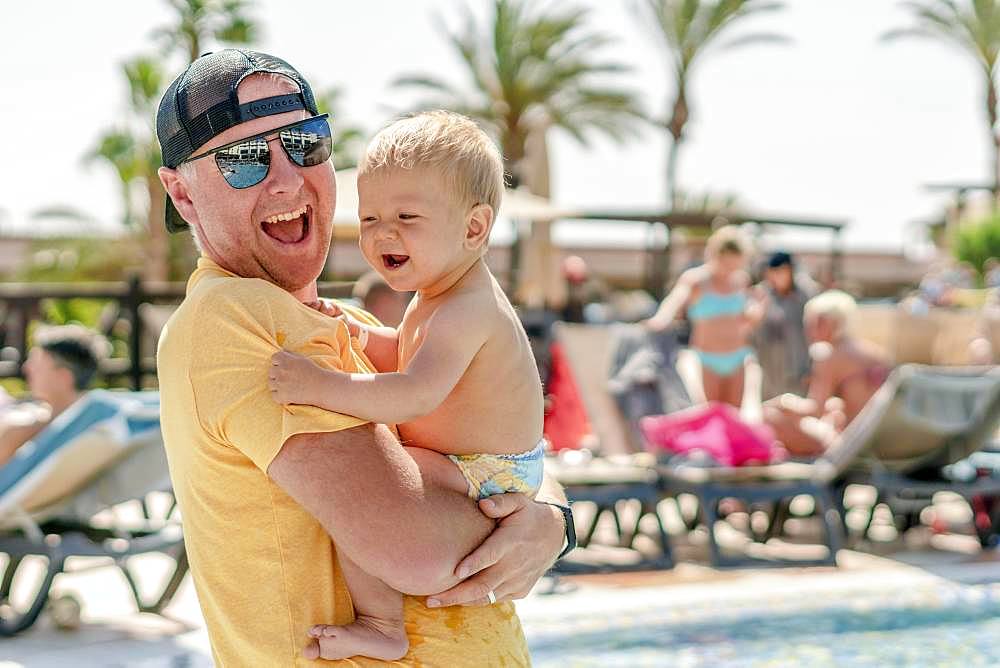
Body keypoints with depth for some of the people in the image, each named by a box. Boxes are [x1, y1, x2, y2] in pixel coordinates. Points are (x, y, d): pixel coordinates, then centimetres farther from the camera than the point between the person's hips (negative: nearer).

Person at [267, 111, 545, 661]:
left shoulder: (465, 313, -27)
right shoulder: (438, 296, 7)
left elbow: (416, 394, -42)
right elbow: (405, 355, 24)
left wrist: (323, 386, -48)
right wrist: (355, 332, 7)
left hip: (483, 485, -11)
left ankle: (381, 627, -19)